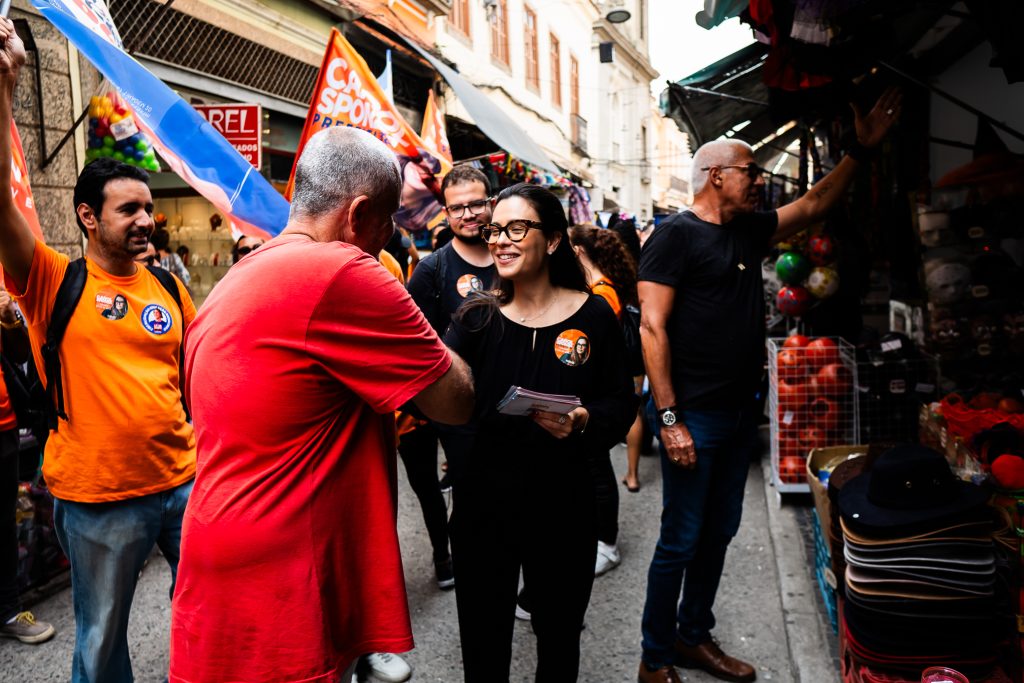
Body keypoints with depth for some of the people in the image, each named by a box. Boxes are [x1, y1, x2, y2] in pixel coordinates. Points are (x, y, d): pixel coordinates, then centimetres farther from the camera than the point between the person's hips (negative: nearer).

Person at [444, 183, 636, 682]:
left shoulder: (593, 316, -5)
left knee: (559, 632, 20)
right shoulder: (477, 317, -2)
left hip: (562, 503, 0)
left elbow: (622, 403, -1)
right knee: (482, 641, 15)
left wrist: (584, 422, -21)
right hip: (483, 497, 1)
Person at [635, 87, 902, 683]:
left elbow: (815, 204, 25)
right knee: (680, 541, 0)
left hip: (741, 412, 8)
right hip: (693, 416, -8)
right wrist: (670, 419, -21)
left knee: (718, 533, 17)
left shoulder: (750, 230, 12)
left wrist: (862, 149, 15)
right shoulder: (676, 235, -11)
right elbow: (653, 328, -17)